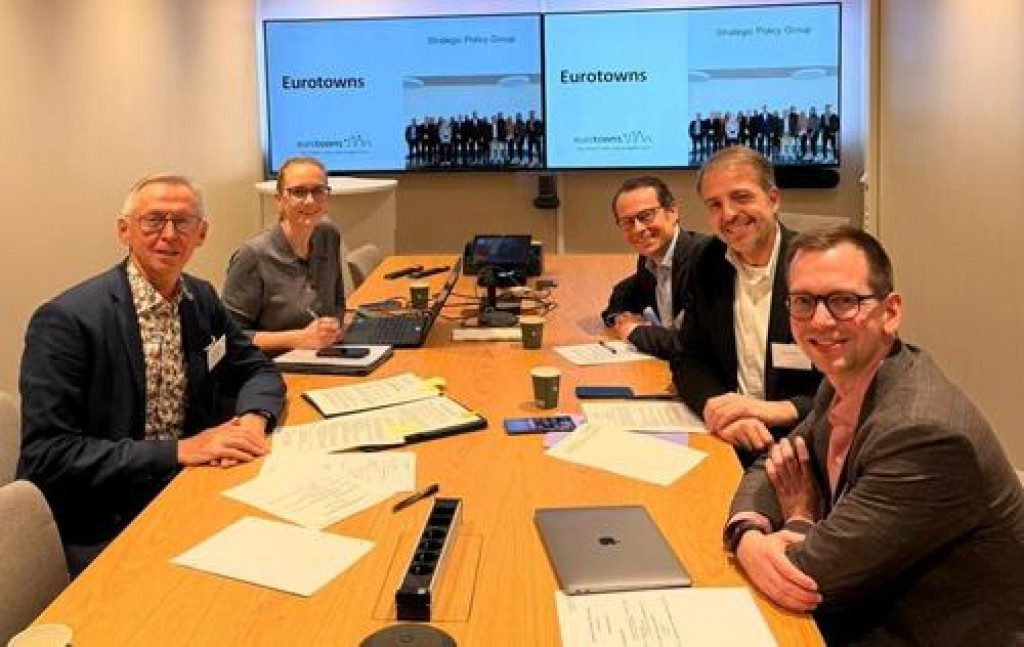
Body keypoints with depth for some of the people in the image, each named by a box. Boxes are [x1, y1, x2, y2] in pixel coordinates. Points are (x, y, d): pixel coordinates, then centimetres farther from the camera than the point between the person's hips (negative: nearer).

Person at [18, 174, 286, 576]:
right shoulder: (67, 320, -16)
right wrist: (178, 450, -25)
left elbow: (258, 371, 13)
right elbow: (45, 456, -19)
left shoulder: (202, 299, 4)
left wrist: (253, 418, -11)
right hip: (102, 535, -6)